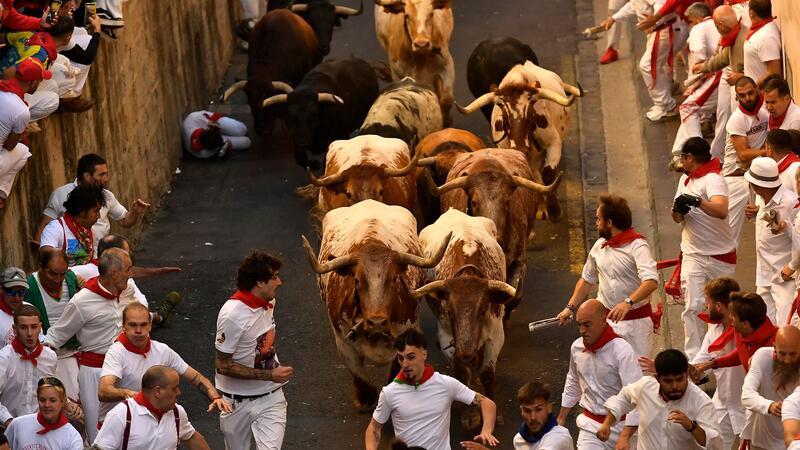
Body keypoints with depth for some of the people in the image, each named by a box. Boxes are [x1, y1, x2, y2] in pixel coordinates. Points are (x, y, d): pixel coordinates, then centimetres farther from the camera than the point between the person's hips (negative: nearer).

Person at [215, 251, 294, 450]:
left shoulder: (269, 303, 1)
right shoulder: (232, 315, -23)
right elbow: (223, 366, -20)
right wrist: (270, 375, -21)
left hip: (270, 397, 4)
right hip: (238, 402, -4)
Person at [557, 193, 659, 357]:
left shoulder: (637, 246, -15)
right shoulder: (599, 246, 8)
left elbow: (651, 281, -29)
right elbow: (587, 279, 23)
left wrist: (628, 302, -41)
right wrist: (571, 307, 15)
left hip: (634, 321, -6)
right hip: (605, 319, 6)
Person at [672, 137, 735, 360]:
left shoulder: (713, 180, -15)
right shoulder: (685, 180, 11)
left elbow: (721, 211, -33)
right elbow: (678, 218, 14)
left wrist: (696, 202, -48)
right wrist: (678, 210, -9)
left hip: (721, 256, -5)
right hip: (693, 255, 5)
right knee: (693, 307, -9)